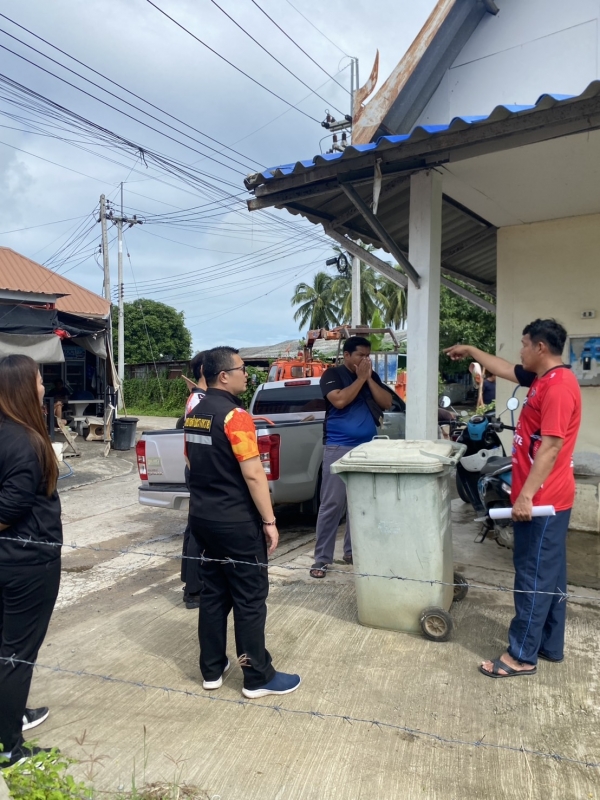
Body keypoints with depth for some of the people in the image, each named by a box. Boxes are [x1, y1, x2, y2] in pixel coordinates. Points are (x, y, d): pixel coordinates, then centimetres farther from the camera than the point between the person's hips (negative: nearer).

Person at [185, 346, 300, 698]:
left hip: (203, 517, 9)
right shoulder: (235, 416, -19)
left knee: (213, 592, 17)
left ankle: (212, 669, 27)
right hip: (236, 521, -8)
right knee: (250, 599, 3)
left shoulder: (194, 416, 8)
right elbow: (253, 475, -21)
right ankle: (258, 678, 15)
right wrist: (269, 521, -14)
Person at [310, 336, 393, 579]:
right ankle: (321, 559, 2)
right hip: (338, 448, -5)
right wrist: (360, 378, -12)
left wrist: (369, 379, -5)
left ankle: (352, 550, 24)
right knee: (332, 504, -6)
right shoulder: (332, 374, -3)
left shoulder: (372, 377, 13)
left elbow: (387, 403, 3)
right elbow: (339, 401, -19)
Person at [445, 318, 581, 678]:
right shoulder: (544, 378, 10)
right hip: (547, 498, 10)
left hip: (542, 499, -10)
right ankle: (550, 645, 29)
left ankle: (522, 656, 11)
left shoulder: (558, 385, -20)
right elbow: (505, 369, 27)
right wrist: (471, 351, 34)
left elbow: (551, 447, -25)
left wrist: (526, 496, -25)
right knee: (549, 574, 17)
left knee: (533, 576, -1)